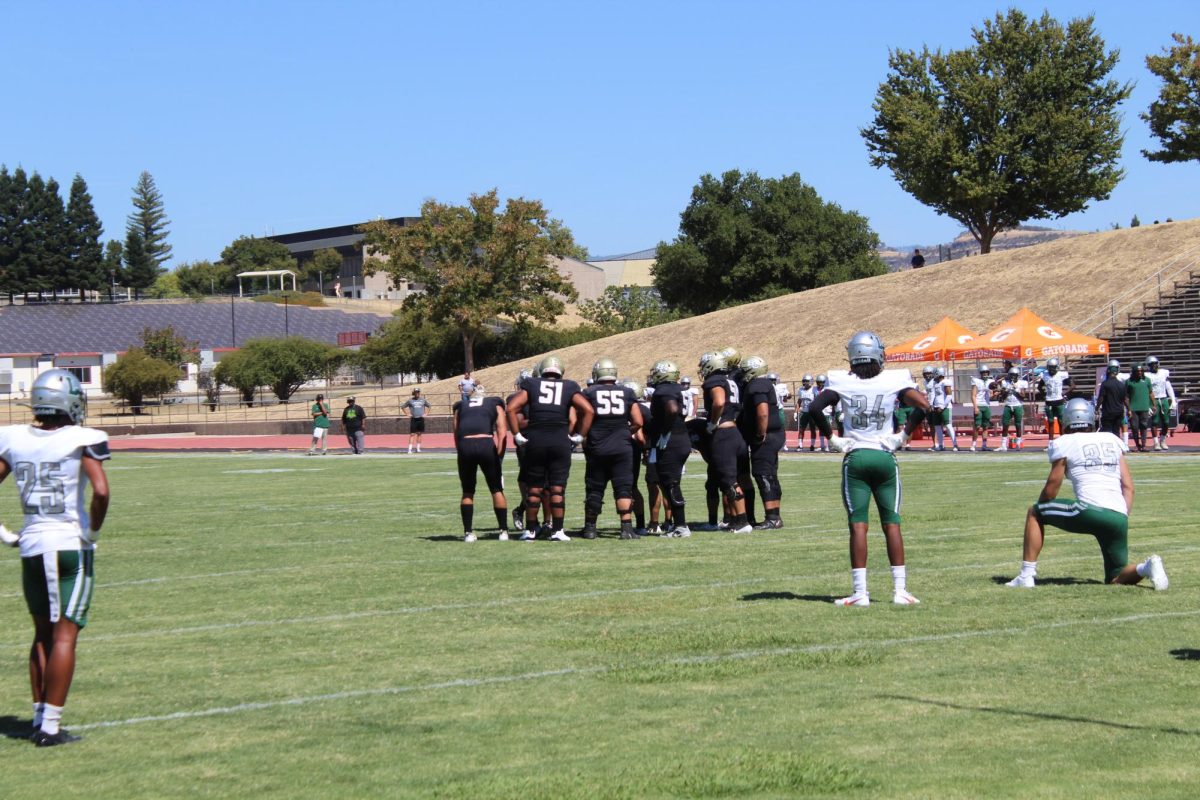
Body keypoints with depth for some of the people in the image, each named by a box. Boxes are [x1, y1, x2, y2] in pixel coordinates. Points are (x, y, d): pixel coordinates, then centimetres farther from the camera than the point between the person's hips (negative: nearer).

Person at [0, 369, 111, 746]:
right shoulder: (82, 440, -11)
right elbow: (101, 491, -21)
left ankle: (40, 719, 20)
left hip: (31, 545, 5)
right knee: (64, 636, -1)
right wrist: (93, 530, -6)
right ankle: (50, 727, -3)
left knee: (43, 634, 18)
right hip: (71, 545, -5)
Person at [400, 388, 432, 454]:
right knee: (412, 434, -7)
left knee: (419, 434, 8)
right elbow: (402, 407, 9)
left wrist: (425, 413, 9)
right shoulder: (410, 400, 2)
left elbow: (429, 406, 20)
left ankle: (418, 448, 15)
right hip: (413, 419, -2)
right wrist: (408, 414, 1)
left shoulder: (423, 400, 7)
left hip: (421, 419, 2)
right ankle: (410, 449, -10)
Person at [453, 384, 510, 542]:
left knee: (468, 491, 15)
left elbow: (456, 433, 19)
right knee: (497, 489, 12)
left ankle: (468, 532, 10)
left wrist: (460, 452, 20)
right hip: (486, 444, -1)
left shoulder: (461, 406, 29)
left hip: (465, 445, 1)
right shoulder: (495, 404, 24)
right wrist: (499, 454, 8)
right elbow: (502, 431, 11)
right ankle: (503, 530, 11)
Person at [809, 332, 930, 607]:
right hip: (885, 457, 1)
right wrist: (905, 434, 1)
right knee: (891, 523, 8)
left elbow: (816, 407, -12)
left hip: (855, 458, 0)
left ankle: (860, 592, -4)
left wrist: (831, 437, -1)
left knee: (858, 525, 0)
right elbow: (923, 405, -11)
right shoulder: (894, 381, -3)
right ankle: (900, 590, 6)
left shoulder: (842, 382, -3)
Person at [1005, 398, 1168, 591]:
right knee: (1115, 578, 19)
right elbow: (1128, 487, 17)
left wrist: (1039, 508, 28)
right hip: (1119, 517, 5)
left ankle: (1027, 575, 10)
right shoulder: (1112, 441, 21)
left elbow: (1051, 490, 10)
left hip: (1090, 511, -5)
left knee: (1034, 512, 18)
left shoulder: (1064, 444, 7)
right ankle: (1145, 568, -13)